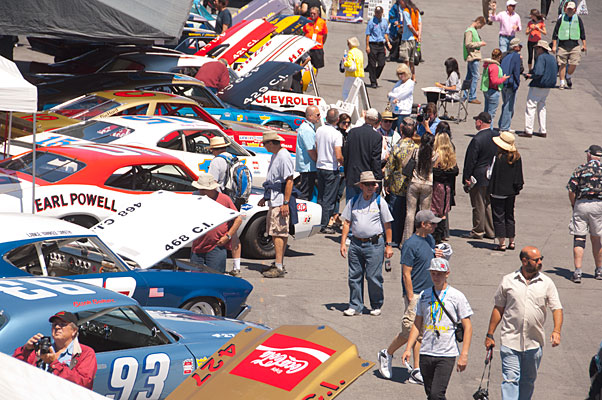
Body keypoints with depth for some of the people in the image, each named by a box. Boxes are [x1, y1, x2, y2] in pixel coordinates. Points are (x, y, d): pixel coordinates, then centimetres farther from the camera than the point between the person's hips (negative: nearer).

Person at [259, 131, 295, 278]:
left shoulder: (284, 157, -14)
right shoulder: (275, 156, 18)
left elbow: (289, 181, -19)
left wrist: (285, 203, -22)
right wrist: (265, 197, 30)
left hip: (280, 201, -10)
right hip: (273, 200, 10)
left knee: (278, 233, -13)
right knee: (275, 233, 14)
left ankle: (279, 268, -16)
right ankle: (279, 263, 22)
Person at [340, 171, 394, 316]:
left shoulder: (380, 202, 1)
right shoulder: (353, 202, 8)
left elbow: (387, 225, 4)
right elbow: (347, 223, 12)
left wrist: (388, 245, 1)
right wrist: (343, 243, 5)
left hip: (375, 244, -3)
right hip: (356, 243, 3)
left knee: (373, 277, -3)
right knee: (354, 276, 4)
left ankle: (376, 306, 13)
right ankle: (355, 306, 13)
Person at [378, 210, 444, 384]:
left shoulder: (430, 239, 10)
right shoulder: (411, 244, -15)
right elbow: (406, 273, -16)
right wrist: (411, 298, -18)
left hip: (429, 293, 8)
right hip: (415, 293, -8)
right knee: (410, 331, -7)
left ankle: (416, 372, 8)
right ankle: (387, 354, 17)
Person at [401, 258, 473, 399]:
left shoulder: (457, 296, -3)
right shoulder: (424, 295, 10)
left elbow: (467, 327, -3)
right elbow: (417, 324, 16)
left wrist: (464, 355, -11)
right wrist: (408, 349, 7)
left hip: (446, 355, -5)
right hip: (426, 353, 5)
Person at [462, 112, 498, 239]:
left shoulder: (477, 140, -20)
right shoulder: (497, 137, 2)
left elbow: (471, 160, -16)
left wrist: (466, 177, -9)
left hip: (479, 177, -7)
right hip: (493, 176, 7)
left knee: (478, 205, 2)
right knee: (489, 204, 15)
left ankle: (477, 231, 9)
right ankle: (490, 231, 19)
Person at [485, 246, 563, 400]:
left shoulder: (546, 283, 3)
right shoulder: (508, 281, 1)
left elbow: (557, 308, 2)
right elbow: (498, 308, 7)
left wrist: (556, 331, -15)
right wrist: (490, 335, 7)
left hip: (534, 342, 2)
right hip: (510, 340, -2)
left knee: (528, 381, 12)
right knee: (510, 379, -10)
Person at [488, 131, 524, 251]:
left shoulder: (498, 158, -17)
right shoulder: (517, 157, -1)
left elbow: (491, 175, -12)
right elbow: (519, 177, 4)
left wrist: (491, 190, -3)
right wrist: (518, 187, 14)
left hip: (499, 191, -6)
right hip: (511, 192, 6)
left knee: (499, 217, 2)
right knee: (509, 216, 17)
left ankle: (502, 243, 1)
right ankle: (511, 241, 20)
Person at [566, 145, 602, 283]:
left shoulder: (581, 169, 0)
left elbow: (571, 191, -4)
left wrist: (574, 205, 11)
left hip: (581, 204, -1)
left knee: (579, 238, 0)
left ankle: (578, 271, -11)